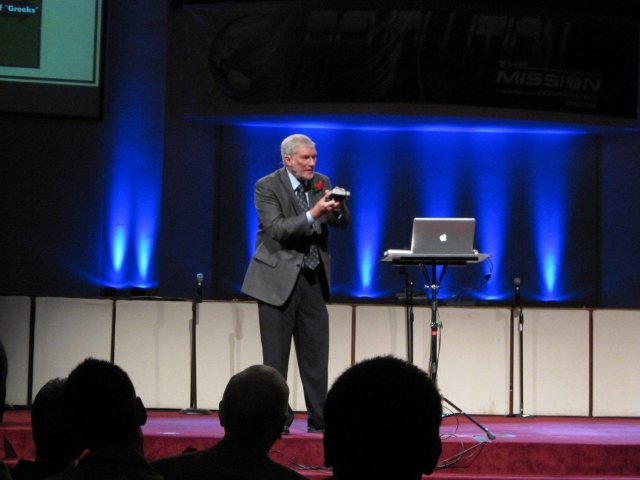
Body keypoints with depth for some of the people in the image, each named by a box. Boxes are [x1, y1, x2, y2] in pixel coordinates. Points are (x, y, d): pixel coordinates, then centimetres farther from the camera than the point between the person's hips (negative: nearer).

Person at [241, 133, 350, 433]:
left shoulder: (321, 183, 8)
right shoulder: (267, 187, -8)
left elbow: (343, 223, 5)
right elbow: (277, 229, -18)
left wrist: (337, 207, -17)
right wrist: (312, 215, -29)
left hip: (313, 278, 4)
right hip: (278, 278, -4)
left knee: (316, 352, 4)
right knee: (276, 355, 1)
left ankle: (319, 418, 9)